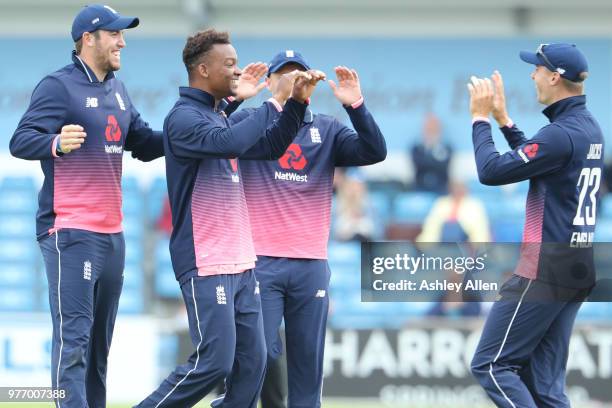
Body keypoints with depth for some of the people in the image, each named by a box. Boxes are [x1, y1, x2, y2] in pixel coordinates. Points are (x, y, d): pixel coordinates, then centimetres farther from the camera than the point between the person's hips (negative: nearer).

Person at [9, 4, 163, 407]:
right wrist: (57, 143, -37)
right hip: (70, 233, -9)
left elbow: (145, 144, 20)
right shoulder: (58, 86, -8)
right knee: (74, 338, -13)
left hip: (112, 234, 9)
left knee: (100, 341, 12)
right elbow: (20, 142, -17)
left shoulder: (118, 91, 16)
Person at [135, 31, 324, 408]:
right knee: (214, 362, -12)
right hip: (206, 265, -9)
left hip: (241, 263, 9)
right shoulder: (183, 118, -12)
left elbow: (269, 147, 23)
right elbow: (229, 144, -29)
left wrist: (298, 101, 10)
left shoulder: (220, 117, 16)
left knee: (252, 362, 5)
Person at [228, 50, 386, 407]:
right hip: (261, 261, -3)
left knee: (308, 359, 4)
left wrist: (355, 105, -15)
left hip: (312, 264, 3)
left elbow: (375, 152, -2)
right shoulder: (250, 121, 5)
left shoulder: (328, 130, 11)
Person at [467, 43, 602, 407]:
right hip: (579, 268, 9)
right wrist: (504, 119, 26)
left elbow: (492, 171, -16)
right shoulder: (591, 129, 12)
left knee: (492, 364, -5)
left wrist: (481, 118, -3)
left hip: (545, 272, -9)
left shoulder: (562, 133, -18)